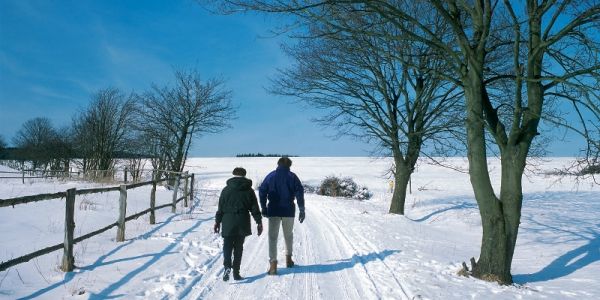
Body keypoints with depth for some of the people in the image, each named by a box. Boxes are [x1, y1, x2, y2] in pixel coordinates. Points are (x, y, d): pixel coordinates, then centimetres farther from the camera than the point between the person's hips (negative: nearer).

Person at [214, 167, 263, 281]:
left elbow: (220, 207, 4)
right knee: (238, 247, 10)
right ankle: (236, 272, 12)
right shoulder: (249, 190, 3)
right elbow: (254, 208, 4)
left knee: (227, 246, 6)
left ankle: (227, 266, -17)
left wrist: (217, 221, 12)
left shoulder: (226, 190, 3)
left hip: (228, 222, 0)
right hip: (242, 223, 1)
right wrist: (259, 222, 9)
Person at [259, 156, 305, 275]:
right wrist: (302, 210, -2)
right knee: (288, 235, 20)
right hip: (288, 211, 1)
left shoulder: (270, 176, 4)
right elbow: (299, 192, -5)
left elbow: (262, 191, 2)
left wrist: (263, 208, 10)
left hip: (273, 211, 0)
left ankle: (273, 263, -11)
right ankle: (288, 258, 32)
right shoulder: (292, 176, 2)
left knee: (273, 237, 0)